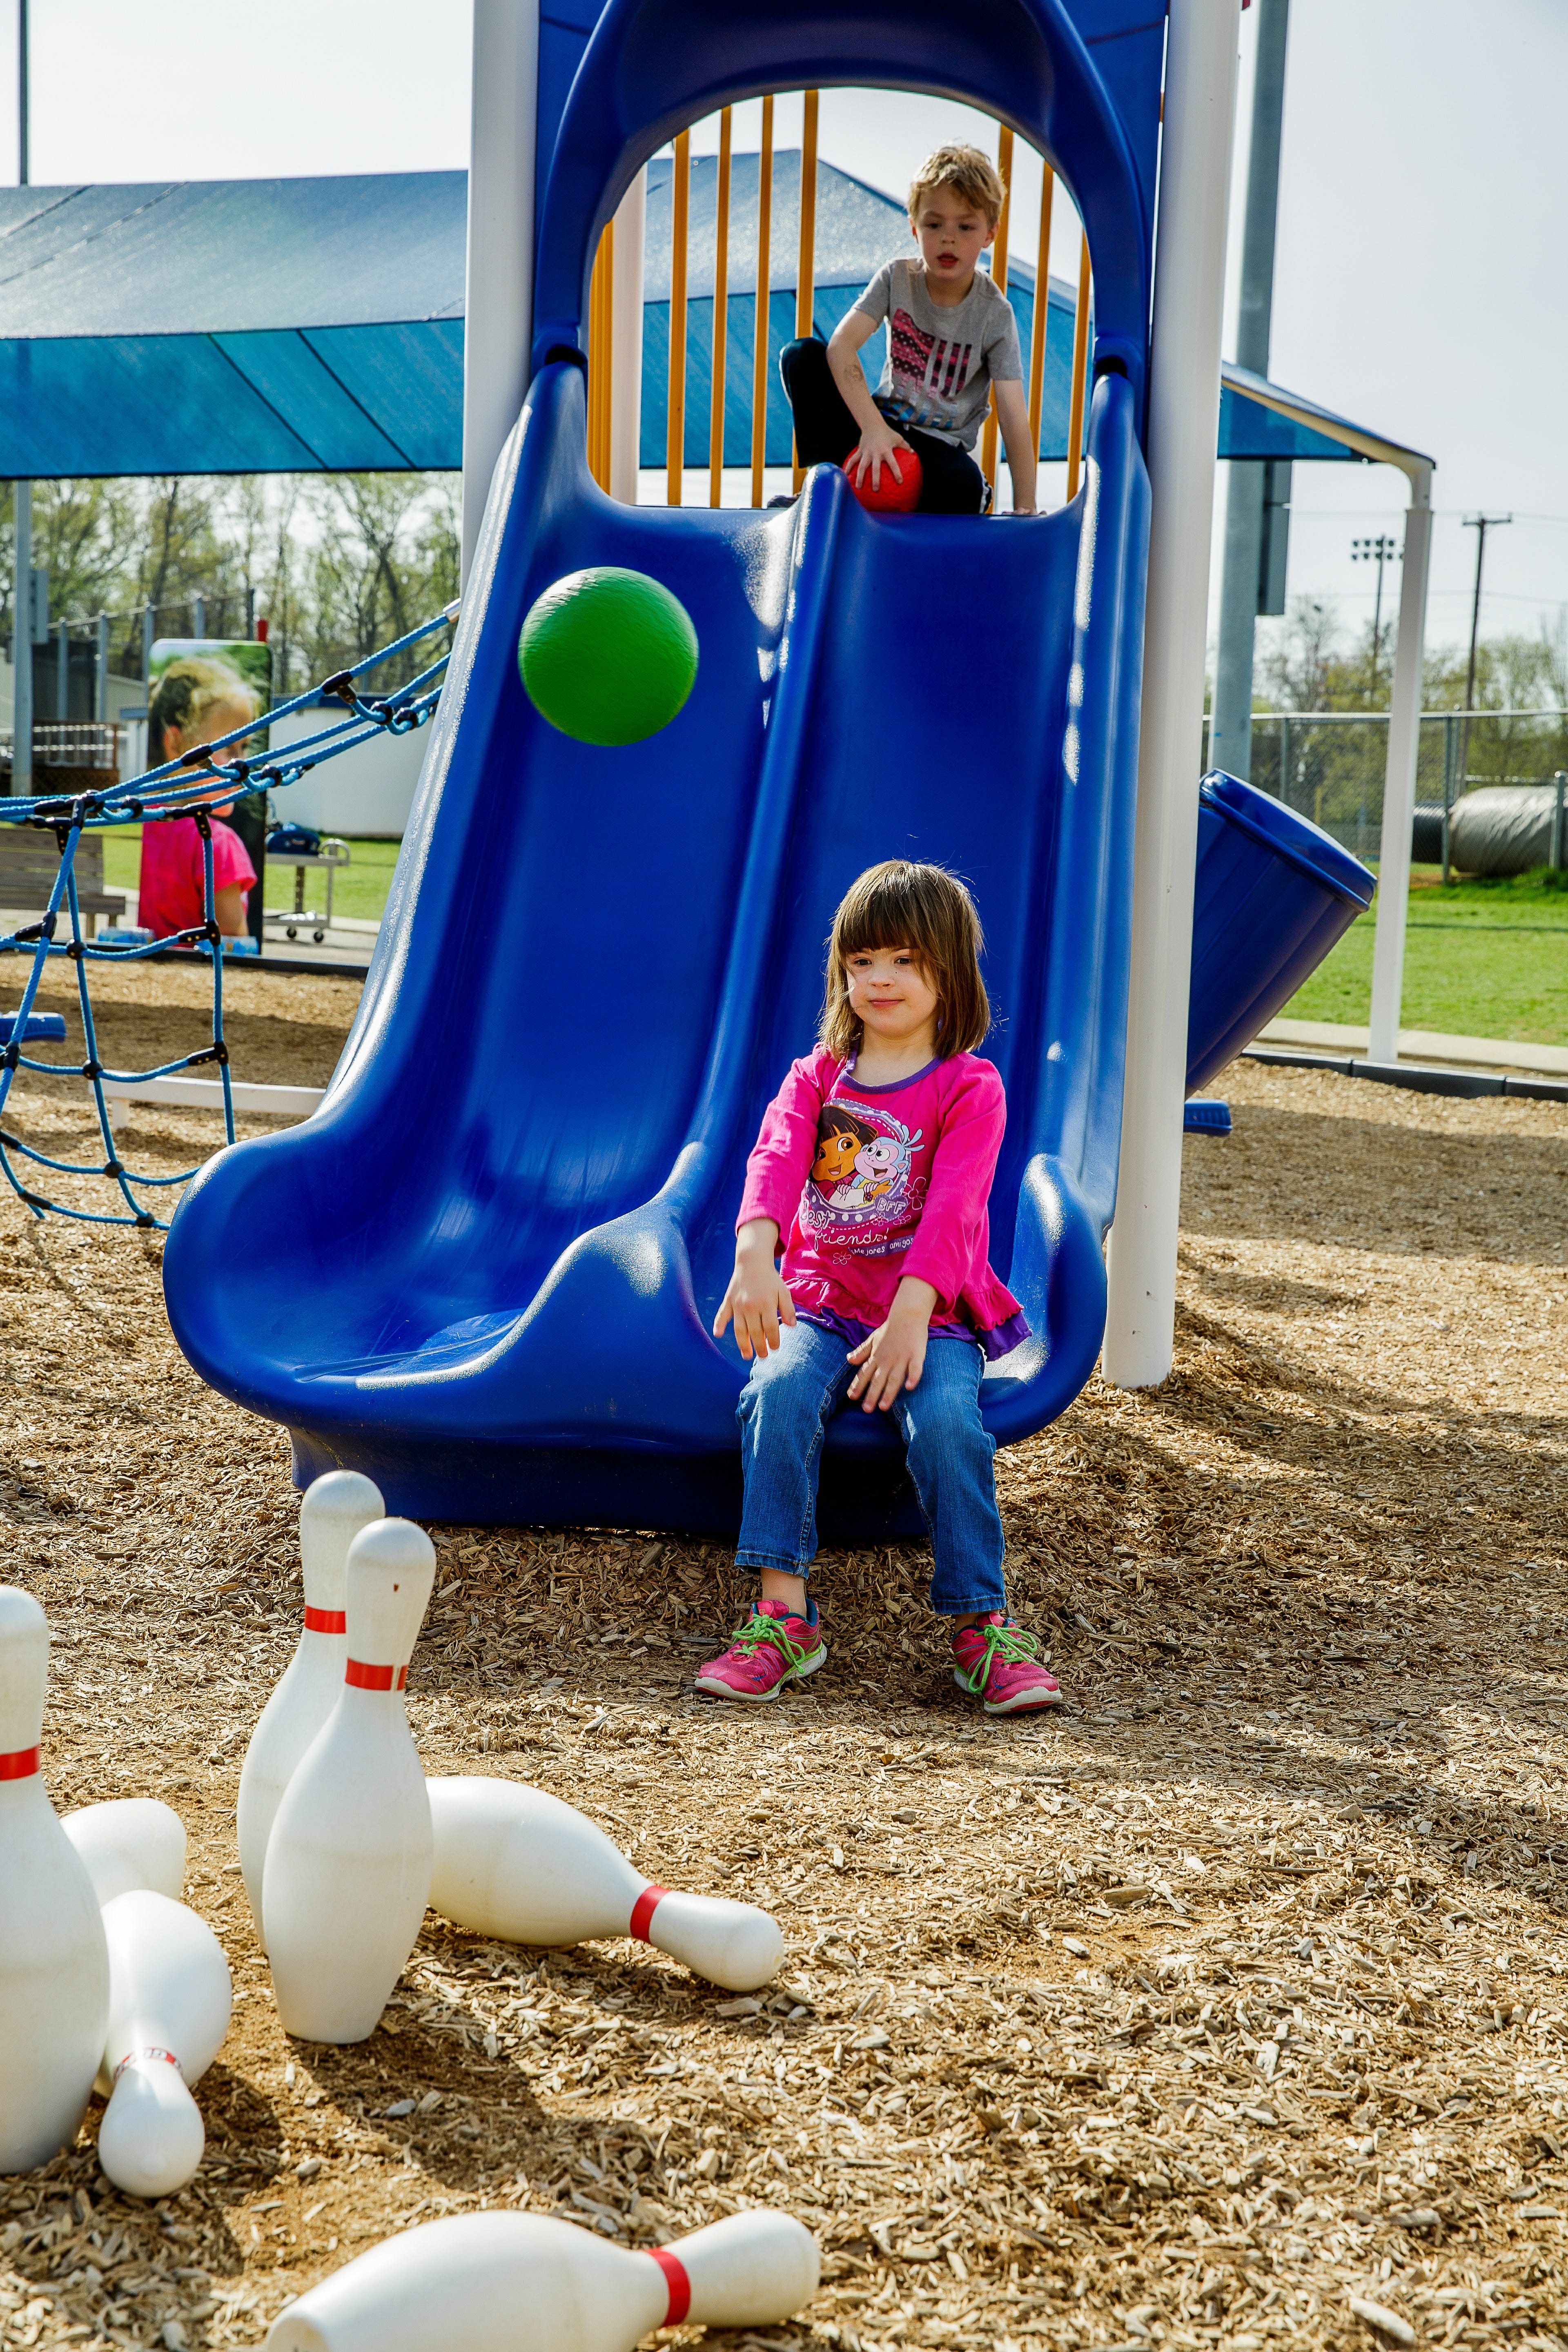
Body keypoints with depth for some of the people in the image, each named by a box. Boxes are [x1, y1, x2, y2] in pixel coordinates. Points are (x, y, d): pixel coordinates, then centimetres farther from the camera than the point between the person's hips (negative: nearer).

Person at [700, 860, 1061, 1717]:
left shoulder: (970, 1088, 0)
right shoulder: (815, 1077, 9)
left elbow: (952, 1208, -15)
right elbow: (775, 1161, -12)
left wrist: (910, 1317, -30)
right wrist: (755, 1255, -34)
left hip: (932, 1314, -2)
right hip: (820, 1302, 2)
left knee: (946, 1419, -30)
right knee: (777, 1394, -28)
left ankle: (982, 1624, -19)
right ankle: (783, 1615, -25)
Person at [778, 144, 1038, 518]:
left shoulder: (994, 314, -11)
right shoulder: (896, 279, -6)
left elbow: (1014, 417, -17)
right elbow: (841, 344, -20)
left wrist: (1025, 511, -26)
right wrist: (873, 426, -35)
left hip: (941, 444, -2)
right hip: (882, 424, 3)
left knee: (964, 488, -38)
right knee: (802, 355, -17)